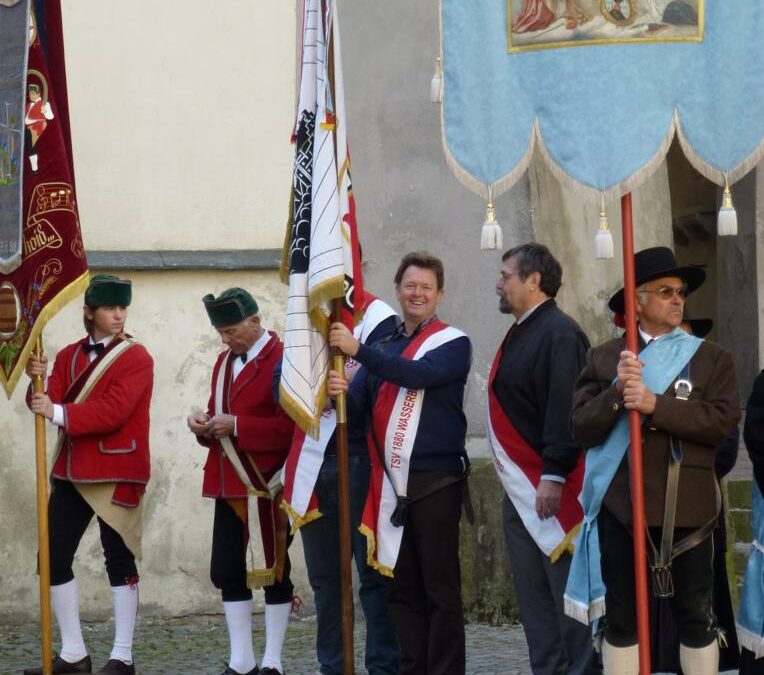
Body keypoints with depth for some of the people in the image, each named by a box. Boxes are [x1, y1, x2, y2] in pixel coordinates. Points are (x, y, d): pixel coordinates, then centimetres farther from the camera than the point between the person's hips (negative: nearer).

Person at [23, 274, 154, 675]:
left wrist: (60, 413, -26)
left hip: (117, 474, -6)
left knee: (119, 560, -1)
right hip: (71, 472, 6)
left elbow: (113, 412, -19)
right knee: (54, 557, 5)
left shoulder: (136, 358, -6)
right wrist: (40, 382, -17)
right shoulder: (69, 356, 12)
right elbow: (52, 406, 3)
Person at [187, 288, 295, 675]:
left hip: (266, 487, -8)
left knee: (272, 570, 1)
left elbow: (291, 426, -18)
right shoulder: (225, 361, 15)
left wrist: (236, 426, -21)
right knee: (226, 572, 6)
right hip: (229, 485, 8)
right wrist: (204, 425, 1)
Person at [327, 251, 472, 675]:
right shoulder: (383, 347, 16)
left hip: (435, 481, -6)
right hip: (391, 483, 6)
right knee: (402, 586, 8)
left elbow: (418, 374, -21)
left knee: (440, 587, -5)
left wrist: (358, 350, -29)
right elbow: (359, 406, 8)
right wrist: (342, 393, -16)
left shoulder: (453, 343, -1)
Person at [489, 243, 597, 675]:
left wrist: (553, 477, -26)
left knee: (566, 590, -7)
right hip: (521, 490, 10)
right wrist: (514, 480, 18)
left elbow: (565, 409, -21)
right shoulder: (521, 333, 16)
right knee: (533, 596, 11)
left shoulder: (559, 334, -14)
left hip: (555, 490, -10)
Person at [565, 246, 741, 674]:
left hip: (687, 508, -1)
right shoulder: (603, 358, 6)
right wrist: (617, 391, -18)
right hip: (619, 505, 1)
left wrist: (655, 405, -17)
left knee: (695, 615, 5)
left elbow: (724, 420, -10)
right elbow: (582, 426, -1)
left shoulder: (712, 358, 3)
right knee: (621, 617, 8)